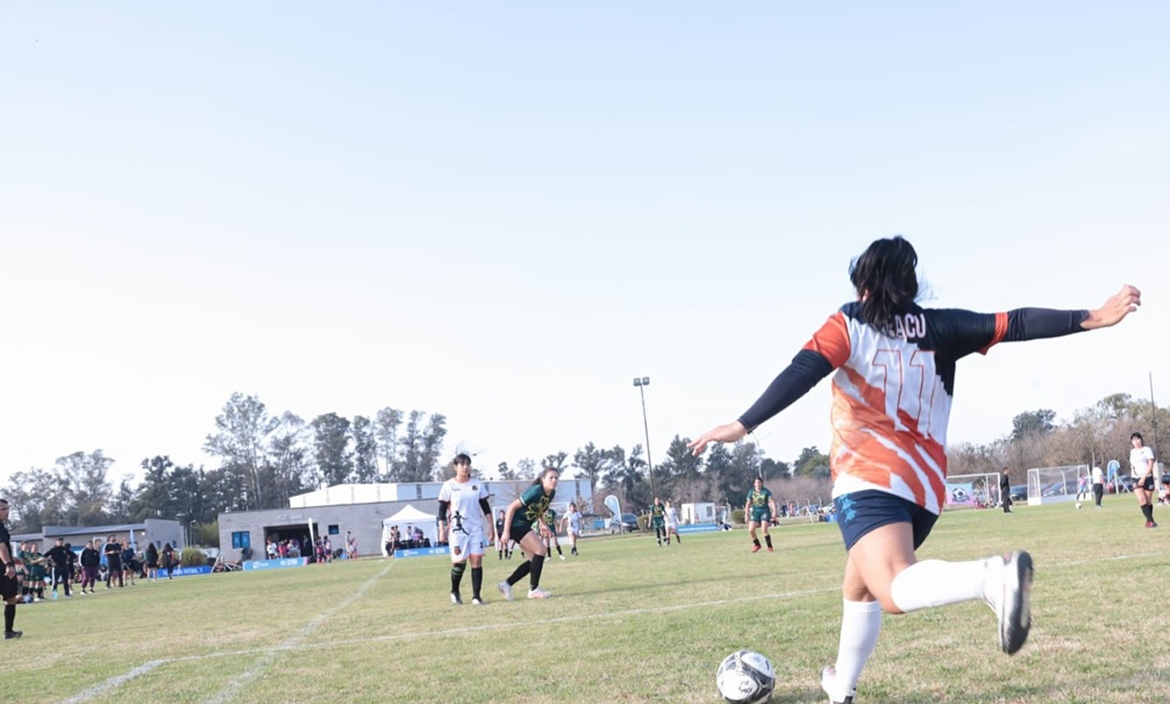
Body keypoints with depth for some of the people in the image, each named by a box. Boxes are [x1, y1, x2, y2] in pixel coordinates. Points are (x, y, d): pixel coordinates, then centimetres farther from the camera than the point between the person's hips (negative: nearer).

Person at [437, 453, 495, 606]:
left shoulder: (477, 484, 7)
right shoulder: (448, 486, -2)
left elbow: (485, 507, 11)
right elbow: (442, 510, 0)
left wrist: (491, 527, 8)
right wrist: (442, 530, -6)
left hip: (476, 528, 3)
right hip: (457, 529, -3)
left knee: (477, 560, -7)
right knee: (459, 562, -5)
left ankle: (476, 596, -2)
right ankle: (454, 592, 20)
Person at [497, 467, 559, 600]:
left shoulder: (551, 494, 1)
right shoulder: (535, 491, -24)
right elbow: (512, 507, -21)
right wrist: (506, 531, -22)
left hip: (525, 526, 9)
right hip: (515, 524, -9)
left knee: (534, 559, 6)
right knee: (540, 549, -16)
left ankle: (507, 584, 13)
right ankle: (533, 589, -9)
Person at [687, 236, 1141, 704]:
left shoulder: (850, 323, 4)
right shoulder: (939, 328, 13)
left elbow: (802, 374, -9)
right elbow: (1014, 324, 7)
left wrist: (743, 426, -13)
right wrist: (1091, 318, 8)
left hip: (869, 479, -6)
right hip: (925, 488, 6)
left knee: (895, 591, -25)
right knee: (859, 588, 27)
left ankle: (994, 577, -49)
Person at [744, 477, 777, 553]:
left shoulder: (765, 491, -5)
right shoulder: (751, 492, 1)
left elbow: (772, 501, -7)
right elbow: (748, 504, 6)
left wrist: (774, 511, -19)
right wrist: (746, 515, 3)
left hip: (765, 511, -3)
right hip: (755, 512, 3)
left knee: (764, 530, -19)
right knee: (751, 530, -8)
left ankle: (769, 546, -3)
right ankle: (757, 545, 16)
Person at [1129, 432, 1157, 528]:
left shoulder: (1147, 450, -2)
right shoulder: (1132, 452, 13)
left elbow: (1150, 465, -9)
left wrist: (1144, 478, -16)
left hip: (1147, 478, -3)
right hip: (1136, 479, 3)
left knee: (1148, 501, 3)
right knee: (1142, 500, -15)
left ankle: (1149, 521, 18)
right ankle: (1151, 520, -18)